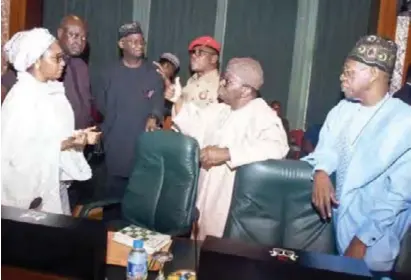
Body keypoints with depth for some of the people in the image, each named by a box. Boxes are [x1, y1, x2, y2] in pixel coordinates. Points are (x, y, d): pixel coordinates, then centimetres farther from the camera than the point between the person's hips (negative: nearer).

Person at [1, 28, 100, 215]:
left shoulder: (52, 90, 5)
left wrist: (79, 136, -4)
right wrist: (64, 145, -26)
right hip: (31, 189, -7)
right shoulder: (21, 97, -19)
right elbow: (18, 152, -23)